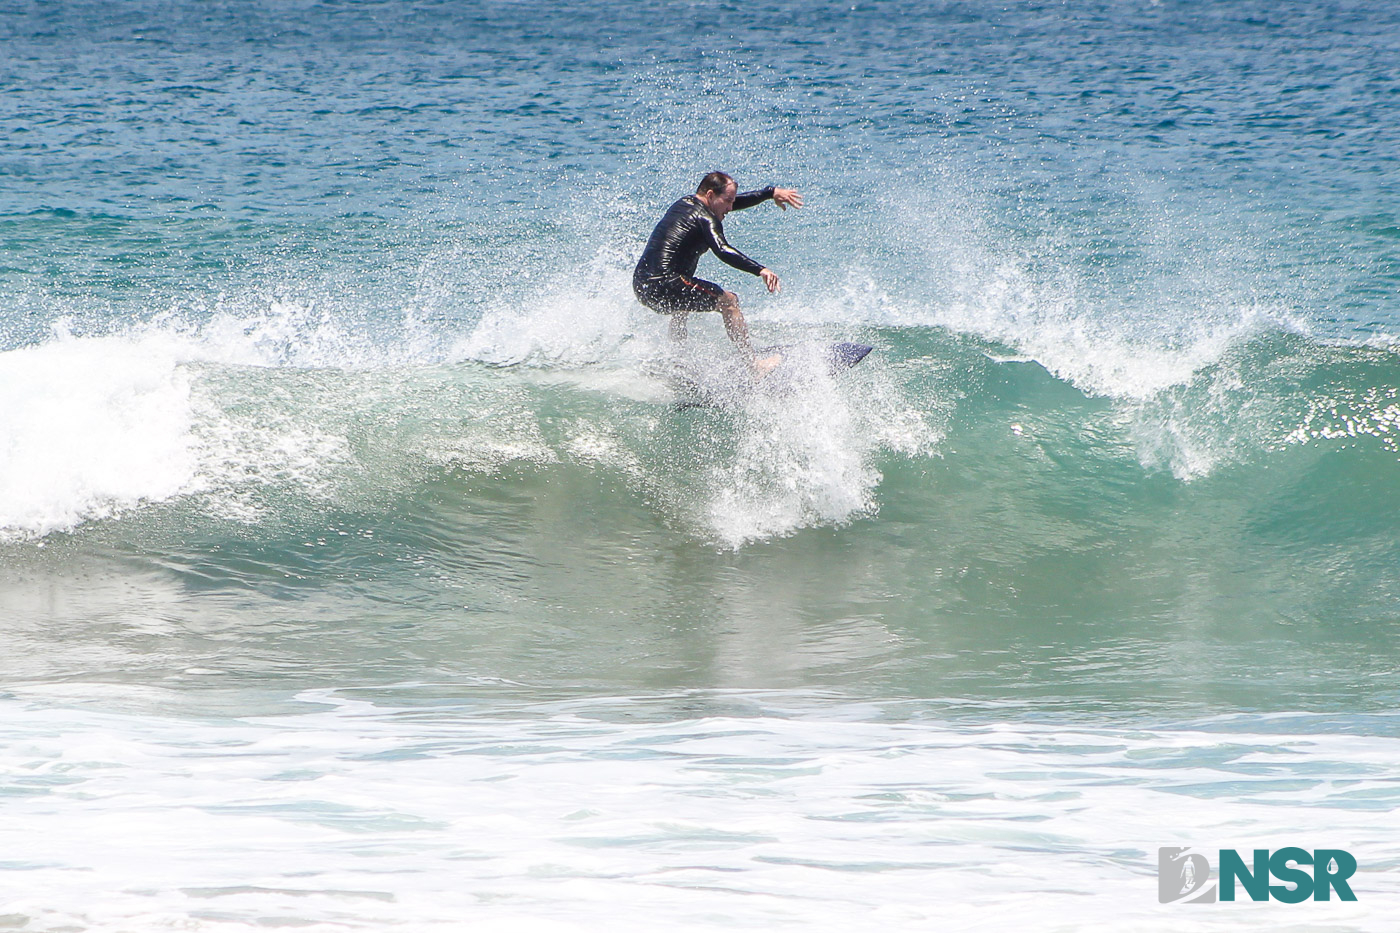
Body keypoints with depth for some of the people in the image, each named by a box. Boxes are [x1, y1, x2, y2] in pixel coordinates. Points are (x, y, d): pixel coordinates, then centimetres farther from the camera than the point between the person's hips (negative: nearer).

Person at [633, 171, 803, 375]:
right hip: (665, 286, -9)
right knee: (728, 301, 3)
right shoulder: (705, 218, -8)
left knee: (681, 307, 39)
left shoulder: (685, 204, 20)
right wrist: (760, 270, -34)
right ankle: (754, 365, -1)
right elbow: (723, 251, -26)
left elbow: (737, 202, 30)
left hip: (641, 285, 9)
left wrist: (771, 193, 31)